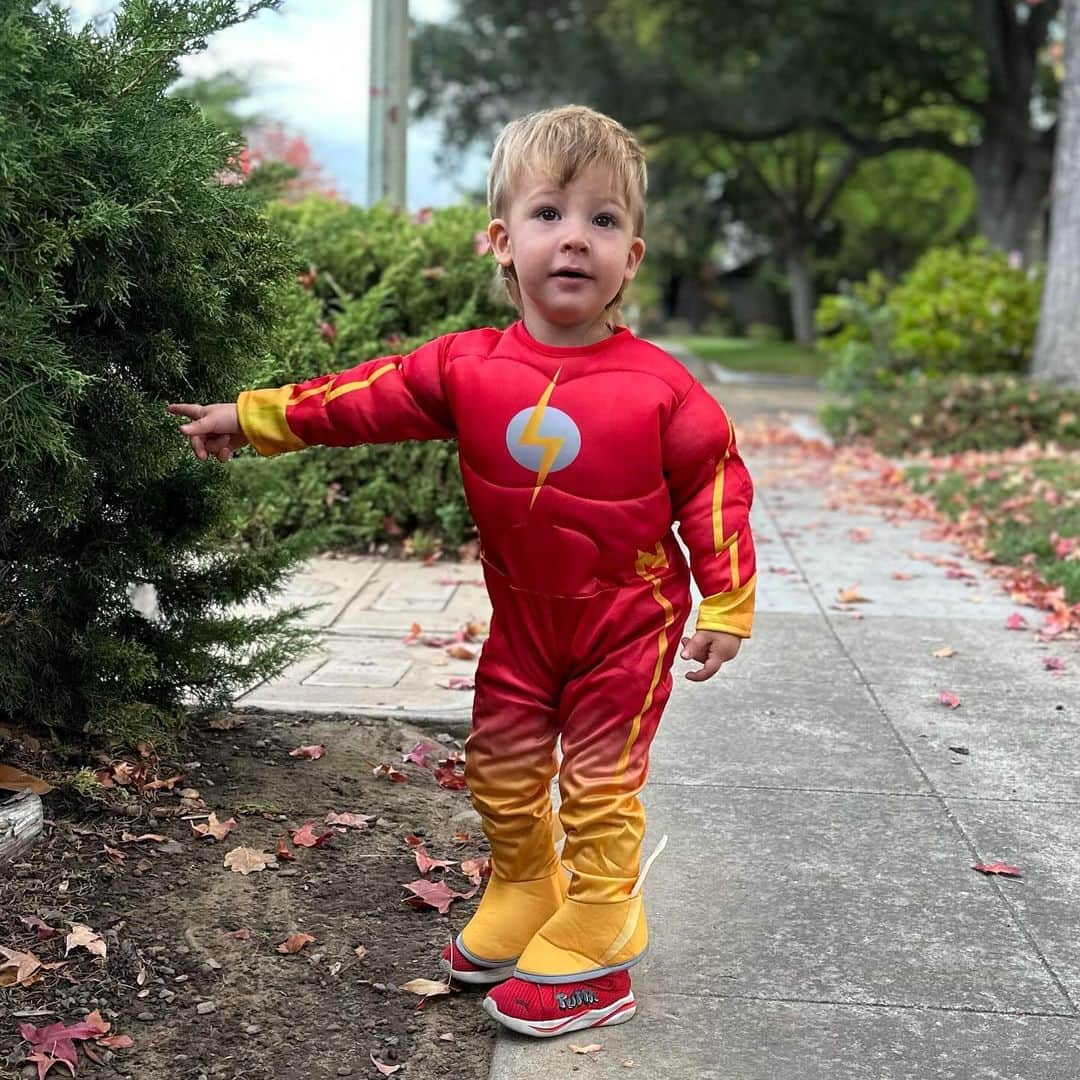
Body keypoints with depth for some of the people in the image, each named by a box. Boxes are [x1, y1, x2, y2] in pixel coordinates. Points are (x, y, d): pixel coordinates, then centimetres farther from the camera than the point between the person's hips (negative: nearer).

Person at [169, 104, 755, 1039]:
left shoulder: (660, 386, -18)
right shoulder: (468, 368, -9)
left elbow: (716, 488, -10)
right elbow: (366, 398, 0)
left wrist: (726, 605, -9)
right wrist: (253, 417, 1)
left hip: (628, 620, -4)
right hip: (523, 615, 4)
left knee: (600, 786, 3)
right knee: (501, 771, 15)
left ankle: (590, 952, 17)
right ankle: (520, 904, 37)